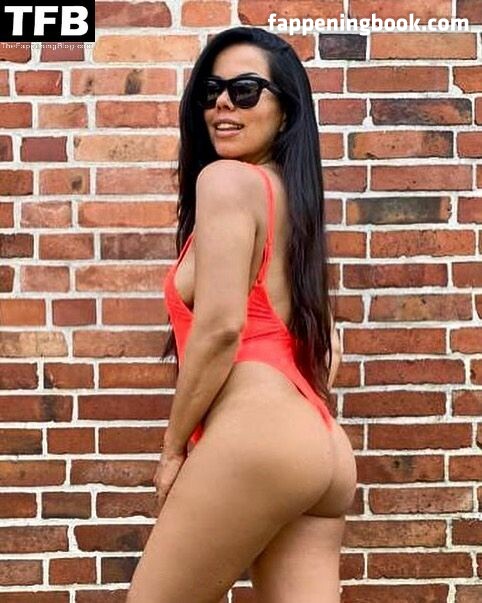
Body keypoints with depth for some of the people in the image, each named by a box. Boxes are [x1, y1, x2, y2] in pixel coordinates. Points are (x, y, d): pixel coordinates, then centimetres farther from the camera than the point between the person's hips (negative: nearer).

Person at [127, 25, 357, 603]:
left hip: (255, 435, -9)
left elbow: (220, 325, -14)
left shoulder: (226, 179, -4)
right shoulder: (293, 196, 22)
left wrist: (173, 448, -5)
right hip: (318, 446, 9)